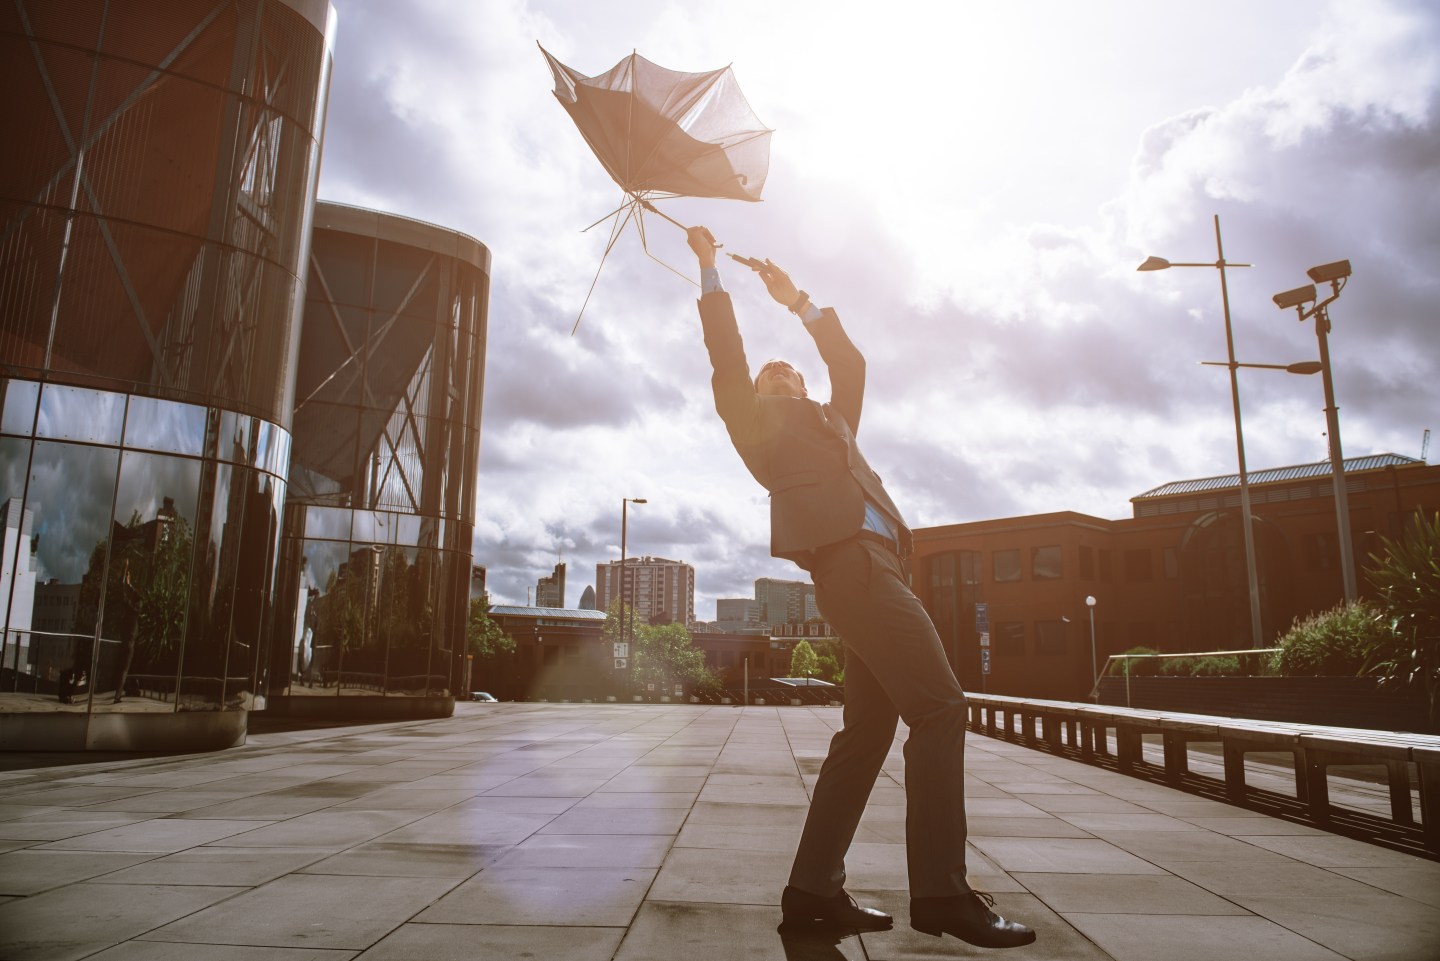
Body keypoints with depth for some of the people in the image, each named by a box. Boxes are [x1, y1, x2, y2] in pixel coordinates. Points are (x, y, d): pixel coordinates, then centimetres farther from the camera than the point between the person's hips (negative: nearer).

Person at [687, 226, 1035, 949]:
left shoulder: (830, 422, 34)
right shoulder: (758, 420, 17)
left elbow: (851, 362, 38)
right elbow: (726, 353, 11)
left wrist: (799, 304, 41)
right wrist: (710, 269, 17)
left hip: (874, 564, 8)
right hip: (848, 558, -8)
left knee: (866, 732, 5)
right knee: (939, 707, -17)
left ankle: (813, 889, 10)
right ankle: (940, 892, -14)